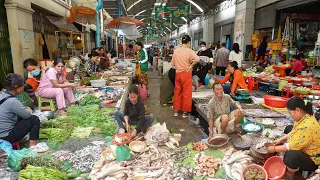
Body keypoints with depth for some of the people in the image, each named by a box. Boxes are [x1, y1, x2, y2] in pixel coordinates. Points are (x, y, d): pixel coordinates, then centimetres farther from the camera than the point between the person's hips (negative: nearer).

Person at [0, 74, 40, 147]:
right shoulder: (12, 101, -25)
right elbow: (28, 115, -15)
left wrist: (26, 110, 1)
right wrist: (29, 110, 5)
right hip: (6, 137, -9)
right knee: (34, 119, -5)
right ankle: (33, 146, -4)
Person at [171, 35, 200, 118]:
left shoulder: (176, 51, 2)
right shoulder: (189, 51, -12)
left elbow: (172, 63, 7)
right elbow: (197, 59, -28)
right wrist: (191, 65, -13)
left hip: (178, 73, 5)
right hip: (186, 73, -4)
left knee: (177, 92, 14)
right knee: (186, 93, 6)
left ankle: (176, 111, 22)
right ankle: (185, 112, 13)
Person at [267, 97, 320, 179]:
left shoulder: (307, 126, -34)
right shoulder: (303, 117, -4)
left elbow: (292, 146, -28)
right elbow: (294, 133, 13)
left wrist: (275, 149, -15)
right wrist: (281, 140, 6)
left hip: (311, 159, -10)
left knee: (291, 154, -37)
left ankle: (289, 175, -8)